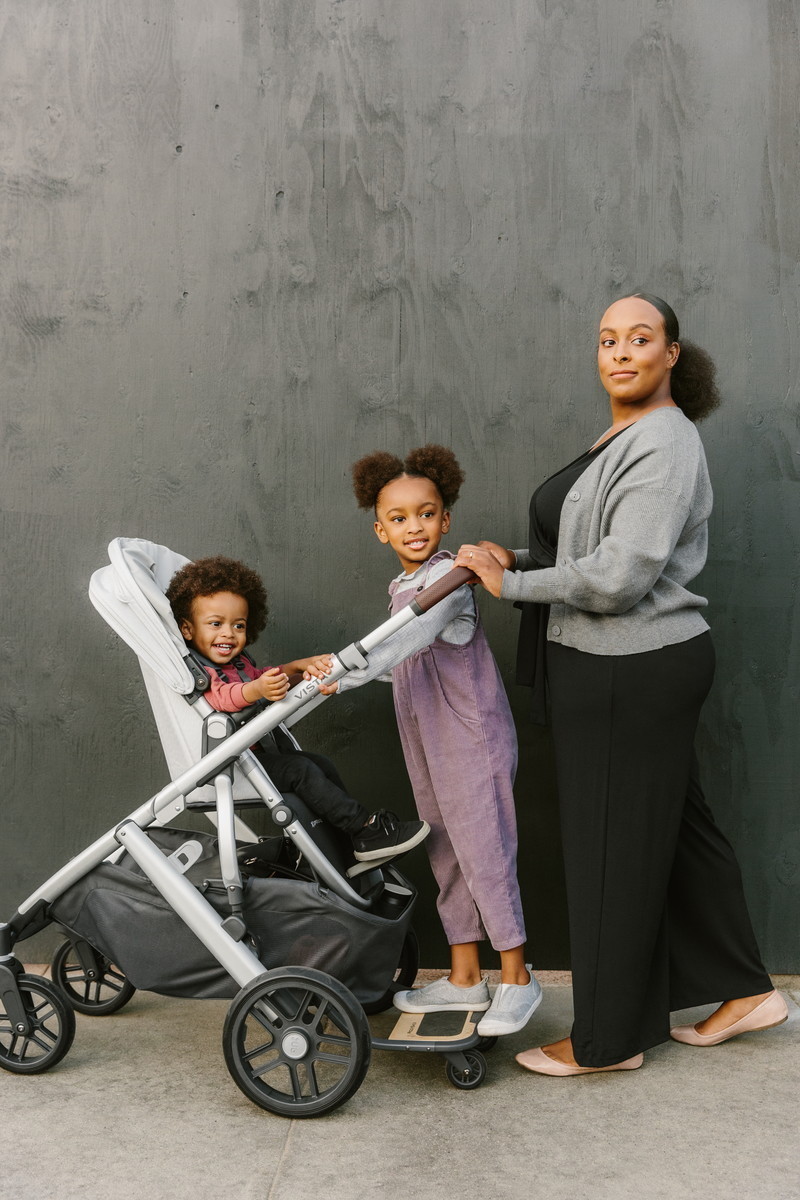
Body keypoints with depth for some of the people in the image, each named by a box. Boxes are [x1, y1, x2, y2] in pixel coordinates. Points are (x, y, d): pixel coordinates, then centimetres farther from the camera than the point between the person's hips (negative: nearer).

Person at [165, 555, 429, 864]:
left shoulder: (240, 662, 14)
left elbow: (270, 677, 25)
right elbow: (221, 696, -35)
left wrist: (300, 666, 4)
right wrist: (256, 689, -55)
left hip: (266, 749, 11)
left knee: (323, 766, 6)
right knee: (301, 770, -21)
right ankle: (367, 831, -16)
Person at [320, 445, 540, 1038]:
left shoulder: (449, 577, -17)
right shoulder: (401, 587, 11)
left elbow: (409, 640, -34)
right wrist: (337, 670, 19)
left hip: (473, 738, -9)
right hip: (428, 744, 9)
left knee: (484, 851, -4)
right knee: (447, 855, 14)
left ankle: (517, 978, 11)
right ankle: (464, 977, 25)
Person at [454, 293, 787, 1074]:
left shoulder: (663, 444, -17)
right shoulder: (620, 439, 15)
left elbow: (618, 576, -25)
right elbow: (581, 549, 20)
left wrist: (512, 584, -14)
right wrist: (515, 558, 2)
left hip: (636, 671, -10)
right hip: (614, 666, 10)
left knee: (616, 848, 2)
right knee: (675, 828, 18)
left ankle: (608, 1040, 19)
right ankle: (744, 990, 34)